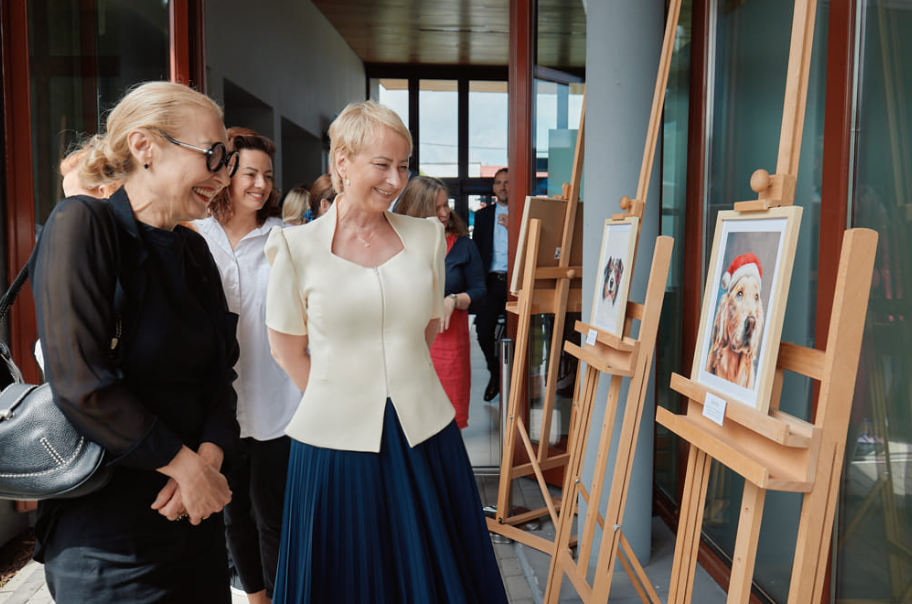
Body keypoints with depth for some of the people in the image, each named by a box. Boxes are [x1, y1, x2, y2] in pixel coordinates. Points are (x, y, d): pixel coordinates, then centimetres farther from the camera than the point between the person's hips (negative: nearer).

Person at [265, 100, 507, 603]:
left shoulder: (427, 237, 3)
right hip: (336, 443, -2)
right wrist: (343, 396, 0)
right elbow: (288, 349, 3)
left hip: (423, 436, 3)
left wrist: (398, 384, 8)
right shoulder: (298, 247, -5)